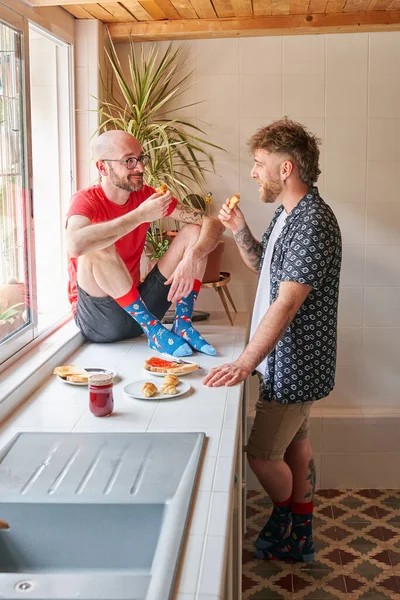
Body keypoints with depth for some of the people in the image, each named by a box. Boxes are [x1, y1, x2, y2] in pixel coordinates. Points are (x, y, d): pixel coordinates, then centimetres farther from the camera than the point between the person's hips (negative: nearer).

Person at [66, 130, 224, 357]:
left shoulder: (147, 195, 0)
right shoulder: (86, 200, -13)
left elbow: (213, 223, -4)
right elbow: (75, 244, -38)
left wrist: (191, 258, -25)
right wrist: (140, 215, -32)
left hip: (137, 306, 5)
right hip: (97, 319, -5)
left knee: (194, 233, -3)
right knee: (97, 248, -32)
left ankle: (183, 324, -11)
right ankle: (152, 329, -20)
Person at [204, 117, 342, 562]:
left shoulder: (314, 223, -24)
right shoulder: (286, 213, 8)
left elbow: (286, 303, -30)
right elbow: (263, 266, 21)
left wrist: (246, 362, -34)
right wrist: (239, 230, 2)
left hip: (294, 364, -10)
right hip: (288, 360, 10)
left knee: (262, 454, 1)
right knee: (295, 442, 19)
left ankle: (285, 519, 29)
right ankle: (299, 538, 34)